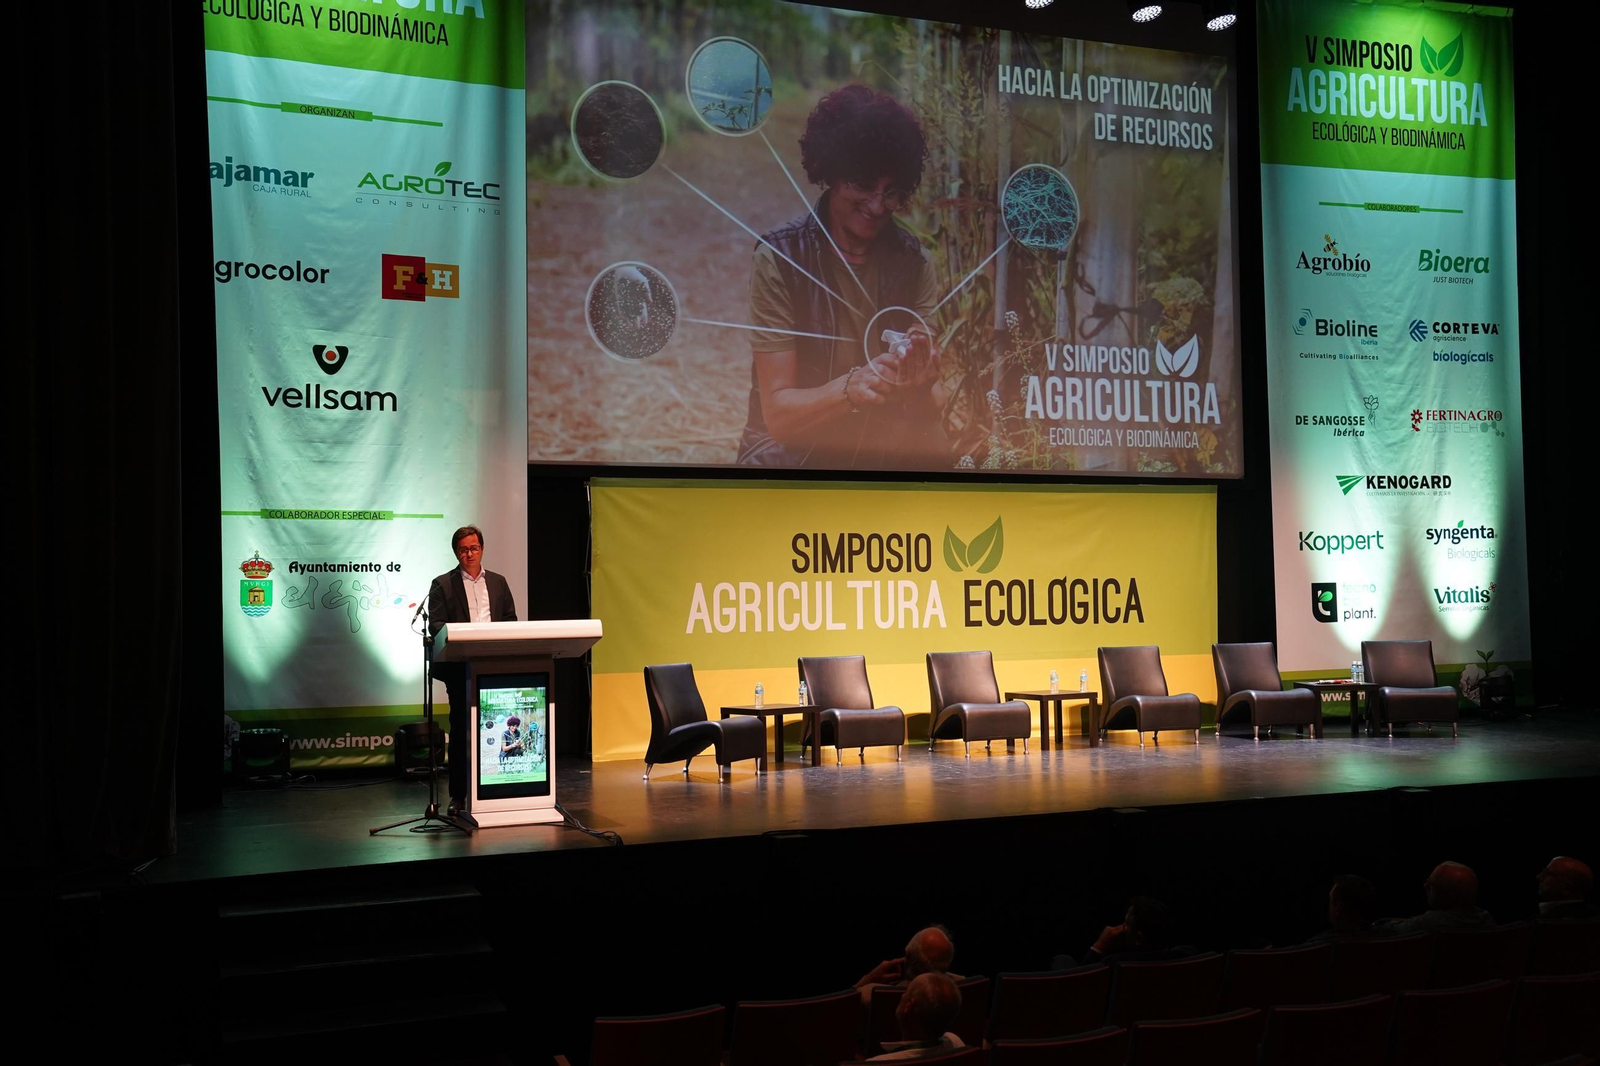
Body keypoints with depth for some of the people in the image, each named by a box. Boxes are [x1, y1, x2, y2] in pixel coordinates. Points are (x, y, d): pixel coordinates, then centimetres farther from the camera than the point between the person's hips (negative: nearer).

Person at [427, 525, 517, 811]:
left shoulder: (498, 582, 17)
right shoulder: (442, 584, 6)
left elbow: (511, 621, 16)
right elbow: (435, 625, -3)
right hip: (460, 667, -3)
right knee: (462, 730, -2)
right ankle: (459, 795, 2)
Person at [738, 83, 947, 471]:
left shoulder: (913, 261, -3)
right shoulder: (779, 257, -12)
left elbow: (932, 410, -7)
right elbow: (778, 413, -16)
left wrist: (920, 384, -30)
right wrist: (850, 387, -35)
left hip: (882, 449, 4)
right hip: (789, 450, -4)